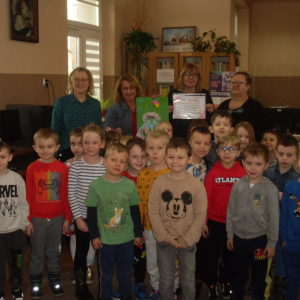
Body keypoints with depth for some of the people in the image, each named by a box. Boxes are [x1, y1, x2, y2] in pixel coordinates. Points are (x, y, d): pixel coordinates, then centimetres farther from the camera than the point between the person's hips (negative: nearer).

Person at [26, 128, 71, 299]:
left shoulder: (63, 168, -6)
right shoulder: (32, 169, -7)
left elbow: (65, 195, -1)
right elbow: (29, 196, -3)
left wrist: (67, 218, 2)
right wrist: (28, 220, -2)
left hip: (57, 218, 1)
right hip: (38, 218, -1)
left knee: (54, 251, 15)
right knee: (37, 252, 12)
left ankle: (55, 280, 31)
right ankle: (35, 282, 28)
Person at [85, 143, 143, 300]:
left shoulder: (130, 185, -6)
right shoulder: (95, 185, -10)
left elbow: (135, 211, 3)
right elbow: (91, 213, -3)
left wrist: (138, 233, 7)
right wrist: (94, 235, -3)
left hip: (127, 238, 2)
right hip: (105, 239, -1)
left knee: (126, 272, 18)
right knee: (106, 273, 14)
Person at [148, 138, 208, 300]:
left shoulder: (197, 185, -9)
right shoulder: (159, 182, -7)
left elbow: (200, 215, -8)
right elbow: (153, 211, -6)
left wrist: (186, 239, -11)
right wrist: (164, 236, -11)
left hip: (188, 242, 0)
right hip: (165, 240, 1)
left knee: (187, 279, 14)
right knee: (166, 279, 15)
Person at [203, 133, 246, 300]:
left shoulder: (242, 173, -7)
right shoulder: (213, 172, -8)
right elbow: (206, 198, -6)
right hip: (215, 222, -1)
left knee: (230, 255, 17)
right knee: (212, 255, 11)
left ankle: (227, 283, 35)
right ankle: (212, 285, 27)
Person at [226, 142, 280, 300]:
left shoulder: (270, 189, -12)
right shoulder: (238, 185, -4)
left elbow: (274, 218, -8)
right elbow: (230, 211, 5)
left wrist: (272, 243, -5)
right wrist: (230, 235, 7)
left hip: (260, 238, -3)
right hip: (239, 238, 3)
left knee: (259, 276, 14)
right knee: (238, 274, 19)